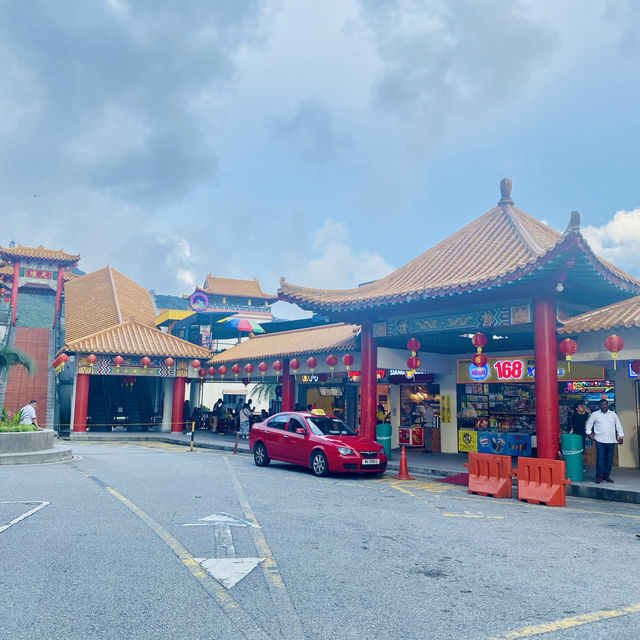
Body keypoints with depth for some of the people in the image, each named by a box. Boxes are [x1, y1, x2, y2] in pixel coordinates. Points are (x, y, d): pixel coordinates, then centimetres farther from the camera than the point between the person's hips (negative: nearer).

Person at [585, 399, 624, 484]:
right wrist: (589, 433, 4)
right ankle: (598, 476, -2)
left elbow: (618, 426, 15)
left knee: (609, 459, 5)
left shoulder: (613, 414, 11)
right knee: (600, 458, -7)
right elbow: (589, 425, 12)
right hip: (600, 440, -3)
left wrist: (621, 436, 11)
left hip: (611, 441, 3)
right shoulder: (595, 414, 4)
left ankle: (606, 475, 15)